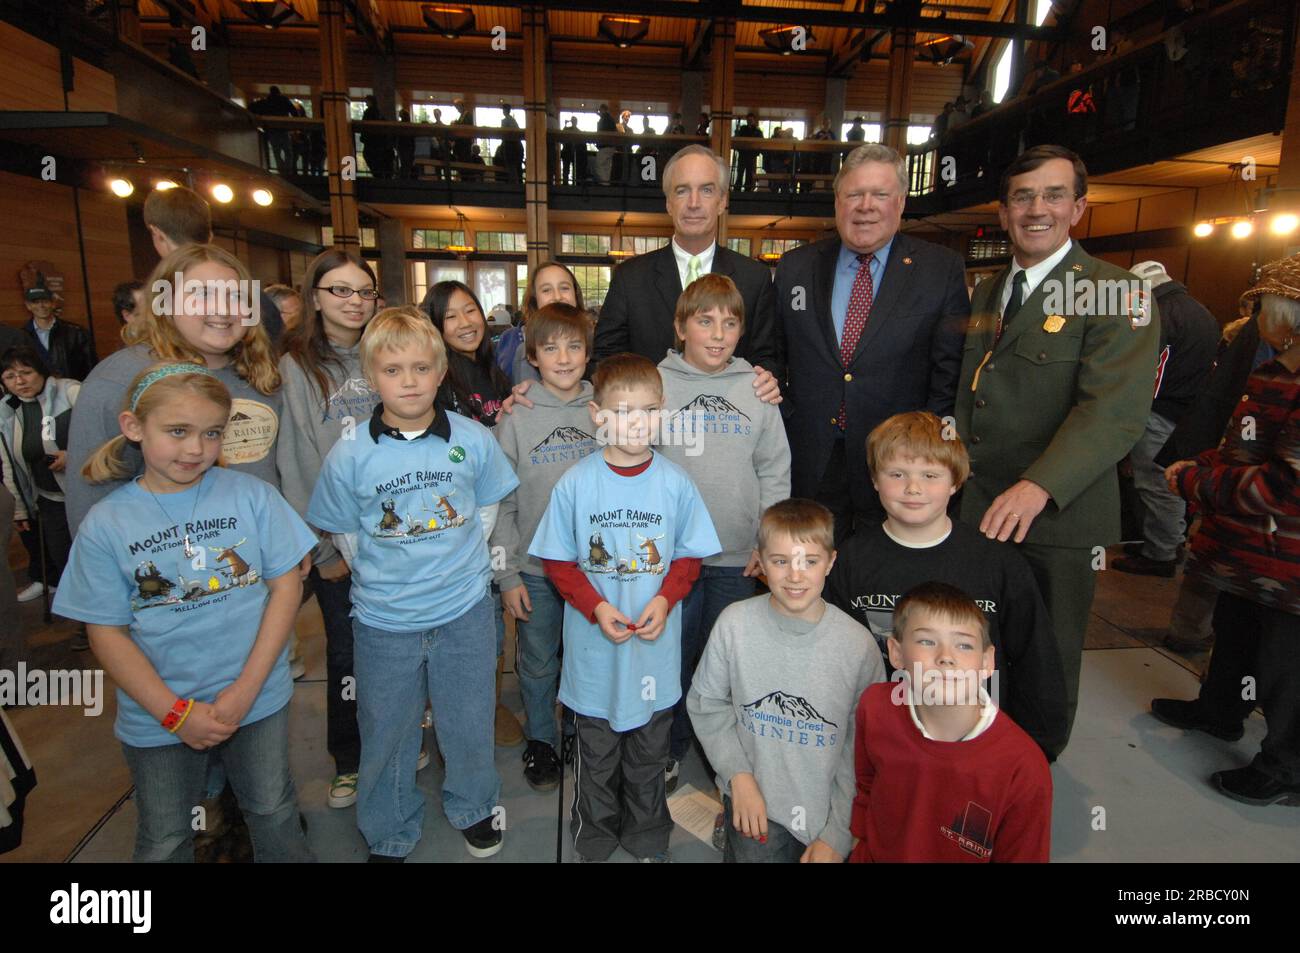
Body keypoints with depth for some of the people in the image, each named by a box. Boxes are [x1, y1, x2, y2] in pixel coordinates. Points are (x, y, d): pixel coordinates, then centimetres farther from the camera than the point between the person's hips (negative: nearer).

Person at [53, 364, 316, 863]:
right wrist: (177, 713, -12)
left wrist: (246, 689, -14)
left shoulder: (251, 495, -8)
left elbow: (286, 583, -8)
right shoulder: (105, 524, -7)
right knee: (164, 842, 20)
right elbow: (107, 633, -6)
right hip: (157, 716, 1)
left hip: (258, 700, 0)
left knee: (275, 816, 16)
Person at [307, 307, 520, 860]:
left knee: (468, 722, 17)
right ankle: (390, 836, 42)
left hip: (464, 611, 1)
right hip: (383, 619, 0)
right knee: (386, 732, 16)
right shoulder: (349, 456, -10)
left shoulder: (472, 440, -7)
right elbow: (343, 533, 3)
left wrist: (460, 559, 3)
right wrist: (380, 576, 0)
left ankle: (473, 807, 46)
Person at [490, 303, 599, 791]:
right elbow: (500, 504, -4)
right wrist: (507, 574, -6)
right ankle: (540, 741, 36)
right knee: (538, 664, 14)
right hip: (535, 569, -1)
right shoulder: (516, 420, -6)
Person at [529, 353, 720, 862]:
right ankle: (594, 839, 43)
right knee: (597, 755, 18)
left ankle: (649, 839, 44)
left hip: (656, 647, 1)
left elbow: (689, 556, 1)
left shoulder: (675, 482, -7)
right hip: (594, 647, -1)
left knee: (649, 753, 20)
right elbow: (558, 560, -5)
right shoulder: (575, 482, -11)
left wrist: (665, 600, -16)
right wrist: (596, 607, -18)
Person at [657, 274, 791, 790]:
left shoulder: (756, 388, 3)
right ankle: (669, 750, 32)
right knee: (672, 655, 9)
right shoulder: (656, 384, -2)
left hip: (738, 556, 2)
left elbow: (775, 470, 6)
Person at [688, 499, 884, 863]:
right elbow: (705, 703, -1)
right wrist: (738, 775, -10)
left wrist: (837, 834, -6)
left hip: (827, 811, 1)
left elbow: (864, 747, -7)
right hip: (755, 803, 0)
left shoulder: (858, 645, -14)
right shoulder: (734, 624, -13)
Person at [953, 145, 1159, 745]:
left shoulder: (1116, 295, -9)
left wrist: (1038, 487, -34)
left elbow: (1116, 409, -22)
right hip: (974, 506, 6)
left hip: (1055, 515, -5)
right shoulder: (985, 294, 12)